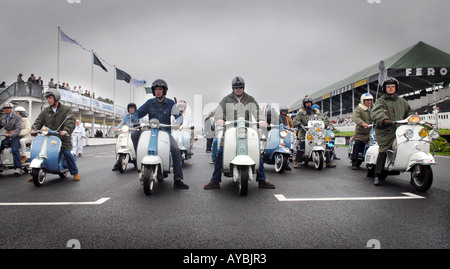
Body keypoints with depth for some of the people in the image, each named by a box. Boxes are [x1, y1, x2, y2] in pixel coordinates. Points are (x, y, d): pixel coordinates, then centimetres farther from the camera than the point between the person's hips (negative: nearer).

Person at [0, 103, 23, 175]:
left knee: (14, 149, -27)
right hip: (7, 137, 7)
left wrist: (11, 135, -27)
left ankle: (18, 168, -33)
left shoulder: (17, 117, -1)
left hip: (16, 136, -7)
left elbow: (18, 128, -12)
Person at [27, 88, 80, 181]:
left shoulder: (66, 110, 3)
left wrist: (66, 130, -30)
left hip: (63, 138, -4)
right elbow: (39, 121, 8)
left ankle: (75, 172, -1)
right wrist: (34, 129, -14)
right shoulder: (45, 111, 17)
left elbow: (71, 122, -11)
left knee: (67, 153, -17)